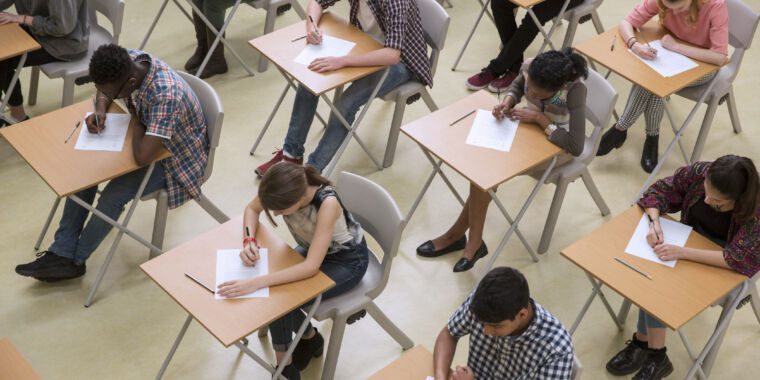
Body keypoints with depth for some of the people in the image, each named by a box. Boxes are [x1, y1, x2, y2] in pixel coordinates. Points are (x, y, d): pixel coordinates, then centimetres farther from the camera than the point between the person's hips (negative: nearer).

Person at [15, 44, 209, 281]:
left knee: (114, 195, -22)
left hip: (175, 158, -8)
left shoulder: (165, 96, -41)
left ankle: (74, 260, 2)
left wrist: (136, 121, -24)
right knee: (87, 168, -7)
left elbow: (142, 157, -43)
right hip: (147, 137, 8)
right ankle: (62, 253, -1)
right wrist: (100, 109, -15)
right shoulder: (129, 62, -16)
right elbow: (104, 92, 8)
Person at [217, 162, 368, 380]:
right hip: (313, 248, 6)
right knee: (276, 288, -17)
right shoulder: (283, 187, -24)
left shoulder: (327, 203, -40)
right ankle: (309, 337, 6)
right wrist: (249, 241, -22)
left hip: (348, 260, -6)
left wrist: (257, 283, -46)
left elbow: (311, 267, -40)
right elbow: (252, 209, -2)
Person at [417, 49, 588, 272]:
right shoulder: (530, 68, -20)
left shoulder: (575, 90, -34)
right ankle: (474, 242, -10)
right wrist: (507, 102, -16)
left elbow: (576, 147, -34)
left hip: (558, 145, -5)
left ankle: (457, 234, -4)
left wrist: (540, 119, -32)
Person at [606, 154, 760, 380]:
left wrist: (682, 252, -41)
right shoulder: (699, 173, -20)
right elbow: (658, 191, -7)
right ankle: (654, 354, -16)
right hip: (694, 238, 5)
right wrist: (655, 223, -27)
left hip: (726, 268, -5)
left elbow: (740, 259, -37)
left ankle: (644, 343, -8)